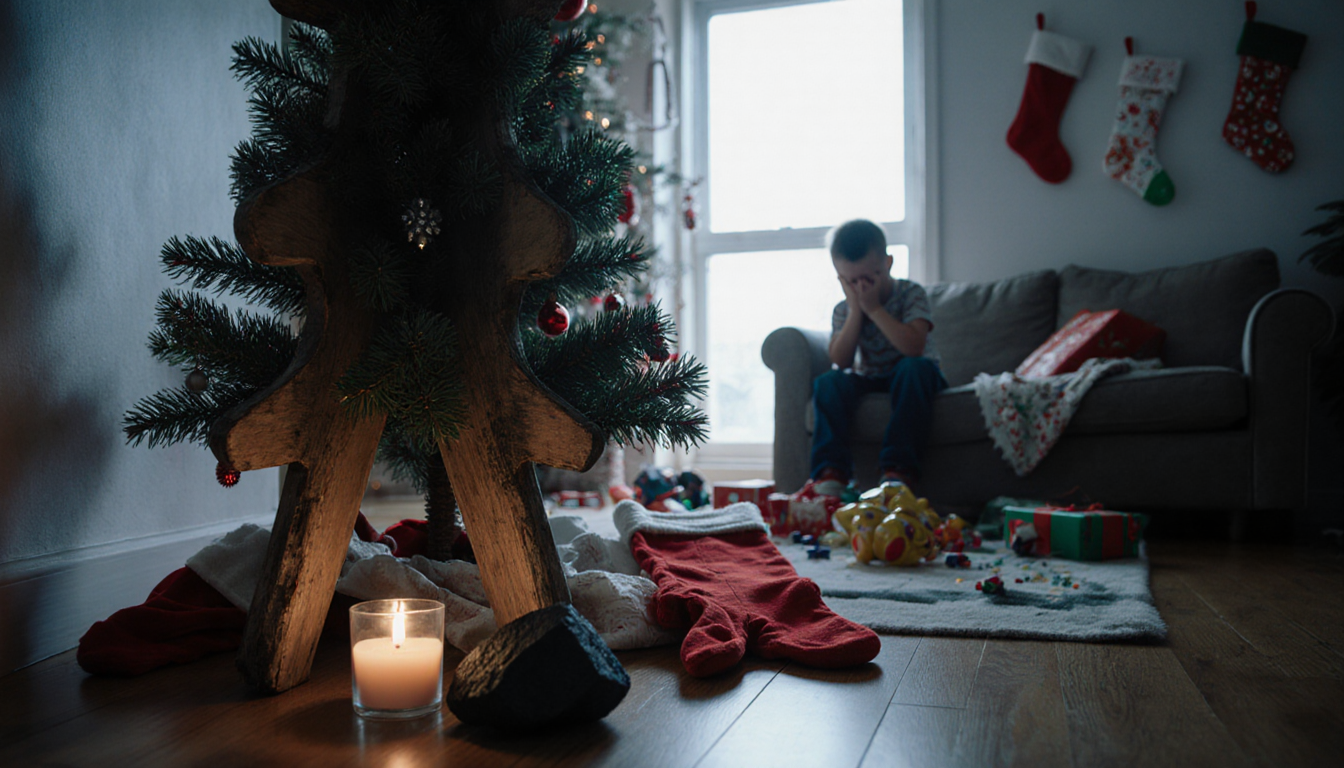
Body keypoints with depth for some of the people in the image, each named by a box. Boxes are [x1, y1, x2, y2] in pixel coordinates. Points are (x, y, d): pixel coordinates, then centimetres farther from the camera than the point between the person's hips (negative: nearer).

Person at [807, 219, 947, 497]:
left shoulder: (911, 294, -11)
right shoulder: (843, 310, 0)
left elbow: (914, 347, -28)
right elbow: (841, 361, -16)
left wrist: (874, 308, -26)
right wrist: (856, 310, -20)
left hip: (910, 379, -3)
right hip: (868, 380, 3)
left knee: (914, 367, -36)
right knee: (828, 383, -24)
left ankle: (899, 468, -42)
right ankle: (831, 470, -33)